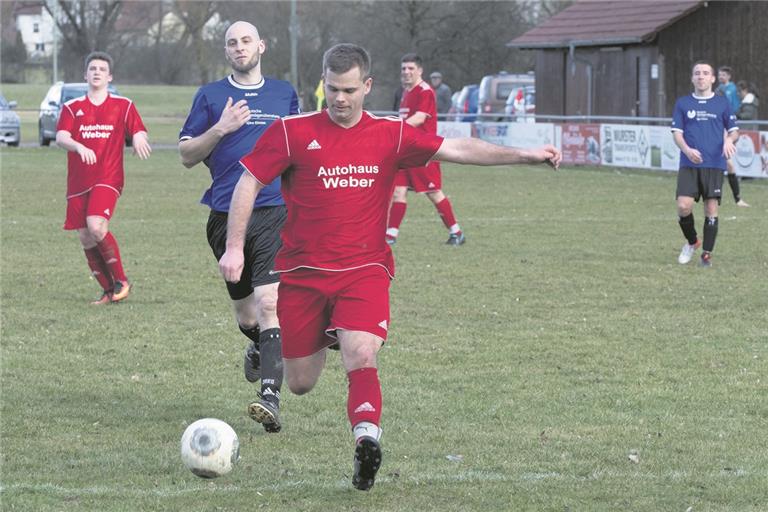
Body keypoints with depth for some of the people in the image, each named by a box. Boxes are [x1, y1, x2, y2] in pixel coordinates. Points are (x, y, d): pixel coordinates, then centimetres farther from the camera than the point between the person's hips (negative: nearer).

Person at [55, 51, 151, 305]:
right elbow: (61, 137, -6)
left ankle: (121, 281, -11)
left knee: (96, 226, -25)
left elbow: (139, 133, 6)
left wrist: (139, 139, -20)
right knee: (85, 238, 1)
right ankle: (109, 291, 12)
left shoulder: (123, 106, 7)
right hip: (78, 182, 3)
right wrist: (79, 147, -28)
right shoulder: (72, 108, 8)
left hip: (108, 178, -3)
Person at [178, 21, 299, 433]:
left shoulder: (284, 94, 12)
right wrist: (221, 128, -11)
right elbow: (187, 156, 5)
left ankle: (270, 397, -26)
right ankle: (259, 346, 47)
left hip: (275, 213, -1)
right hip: (226, 214, 1)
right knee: (245, 312, 11)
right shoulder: (210, 97, 8)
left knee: (269, 302, -19)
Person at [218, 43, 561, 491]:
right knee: (300, 385, 10)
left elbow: (457, 149, -1)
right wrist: (234, 247, -7)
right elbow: (249, 183, 1)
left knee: (362, 357, -27)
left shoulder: (391, 135, 2)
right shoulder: (292, 132, -3)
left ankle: (367, 438, -30)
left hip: (364, 272, 0)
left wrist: (522, 155, -11)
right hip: (302, 273, 1)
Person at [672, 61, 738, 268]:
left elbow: (734, 130, 12)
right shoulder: (683, 103, 9)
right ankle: (692, 242, 15)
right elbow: (676, 132, 6)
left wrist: (729, 140, -11)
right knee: (683, 206, -12)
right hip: (689, 164, 0)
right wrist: (687, 150, -14)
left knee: (711, 208, -2)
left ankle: (707, 253, 7)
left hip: (714, 164, 0)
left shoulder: (722, 103, 8)